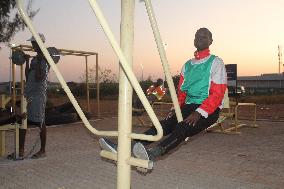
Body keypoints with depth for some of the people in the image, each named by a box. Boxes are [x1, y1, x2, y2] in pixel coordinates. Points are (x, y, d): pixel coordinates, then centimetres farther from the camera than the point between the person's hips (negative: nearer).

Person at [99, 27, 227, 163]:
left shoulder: (216, 63, 1)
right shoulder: (187, 65, 19)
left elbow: (217, 94, -8)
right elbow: (181, 92, 19)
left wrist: (199, 113, -19)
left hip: (209, 110, -5)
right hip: (189, 106, 5)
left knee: (182, 129, -33)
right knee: (165, 124, -19)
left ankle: (153, 153, -58)